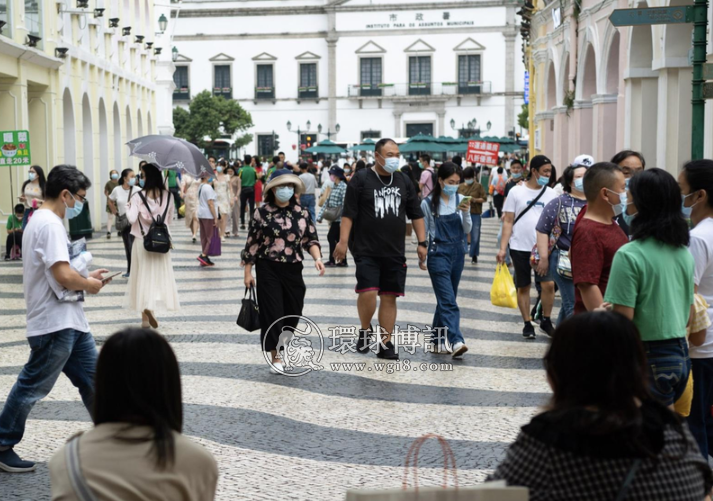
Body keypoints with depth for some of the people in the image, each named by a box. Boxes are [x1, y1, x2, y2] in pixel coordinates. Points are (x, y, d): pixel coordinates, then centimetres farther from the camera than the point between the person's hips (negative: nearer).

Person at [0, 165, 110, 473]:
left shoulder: (42, 221, 14)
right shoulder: (50, 224, -19)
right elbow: (63, 276, -26)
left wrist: (86, 276, 11)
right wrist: (89, 284, -8)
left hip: (69, 322, 10)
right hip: (54, 324, -10)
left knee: (91, 378, 12)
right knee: (32, 387, 1)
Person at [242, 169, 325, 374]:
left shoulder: (301, 213, 4)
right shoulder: (262, 213, -3)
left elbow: (311, 240, 8)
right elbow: (252, 243, 1)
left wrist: (317, 258, -11)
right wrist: (248, 272, -1)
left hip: (293, 270, 3)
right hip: (268, 269, -3)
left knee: (292, 312, 7)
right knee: (272, 312, -6)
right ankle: (275, 357, 3)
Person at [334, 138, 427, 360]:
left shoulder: (403, 181, 10)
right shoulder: (361, 179, -3)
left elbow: (416, 214, 15)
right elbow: (348, 213, -6)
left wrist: (422, 242, 8)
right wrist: (343, 241, -13)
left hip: (395, 252, 4)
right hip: (366, 250, -4)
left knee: (389, 297, 4)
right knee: (368, 292, -15)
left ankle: (384, 344, 13)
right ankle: (365, 330, 11)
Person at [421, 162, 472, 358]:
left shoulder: (460, 200, 4)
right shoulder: (429, 203, -6)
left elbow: (467, 229, 4)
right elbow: (423, 231, 2)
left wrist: (465, 213, -13)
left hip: (457, 253, 5)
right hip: (438, 253, -5)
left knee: (446, 299, 12)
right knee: (448, 300, -14)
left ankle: (437, 341, 22)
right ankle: (456, 341, -23)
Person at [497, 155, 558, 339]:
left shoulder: (550, 193, 5)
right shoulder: (516, 192, -2)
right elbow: (508, 222, -2)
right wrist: (503, 248, -8)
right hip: (520, 247, -1)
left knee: (549, 284, -7)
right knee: (523, 287, 7)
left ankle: (546, 321, 10)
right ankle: (527, 324, 18)